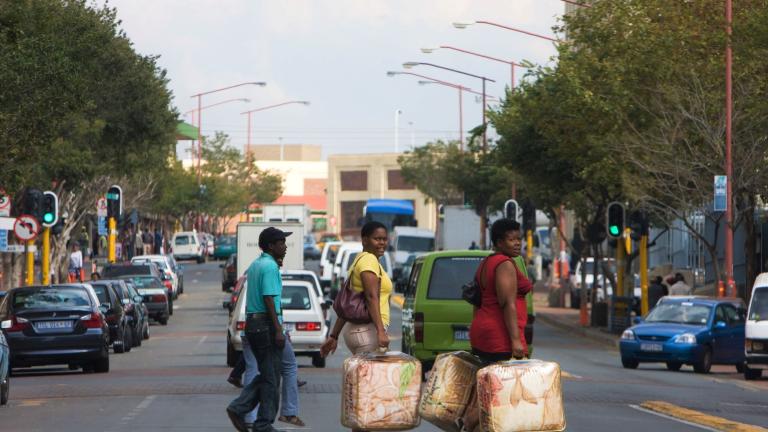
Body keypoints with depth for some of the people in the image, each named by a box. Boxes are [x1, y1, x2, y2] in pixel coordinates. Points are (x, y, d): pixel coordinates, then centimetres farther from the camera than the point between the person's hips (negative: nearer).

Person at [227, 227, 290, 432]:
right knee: (271, 377, -1)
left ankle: (238, 408, 6)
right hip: (267, 324, -9)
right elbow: (268, 299, -20)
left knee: (265, 374, 17)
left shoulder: (255, 265, 15)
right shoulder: (270, 266, -13)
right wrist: (278, 330, -21)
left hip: (252, 323, 9)